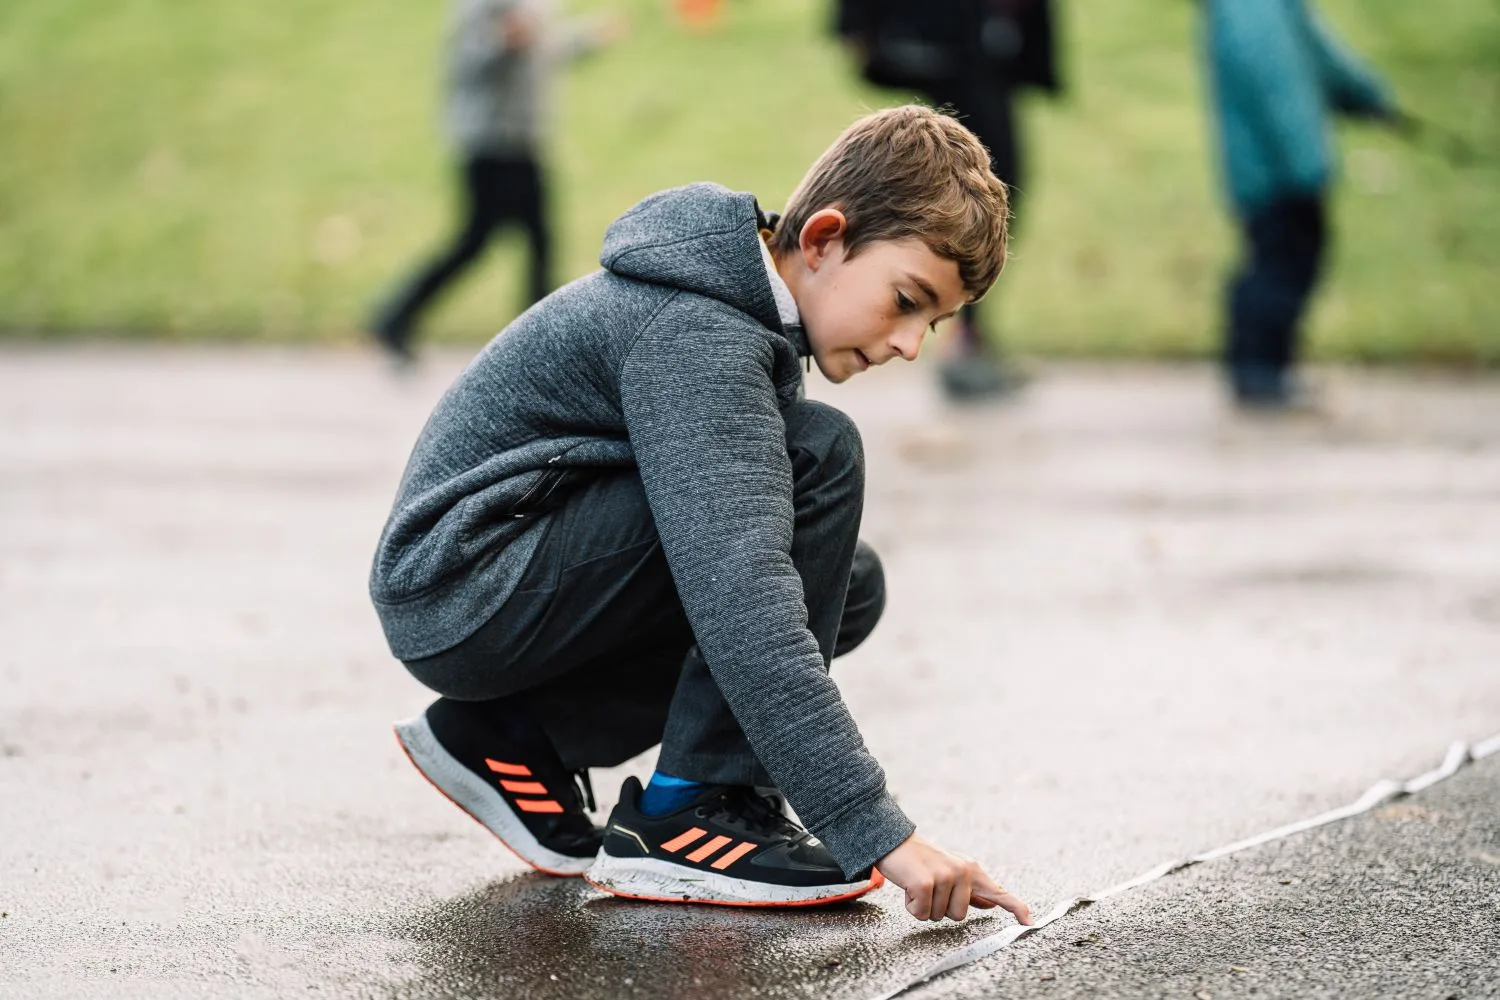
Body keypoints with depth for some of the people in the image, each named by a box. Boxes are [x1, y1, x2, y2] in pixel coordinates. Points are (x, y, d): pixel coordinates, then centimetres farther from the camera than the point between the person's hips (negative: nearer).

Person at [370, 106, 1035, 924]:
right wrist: (876, 832, -38)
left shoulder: (739, 304, 8)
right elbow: (738, 597, -34)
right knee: (821, 457, -21)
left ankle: (520, 735, 10)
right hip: (462, 592, -10)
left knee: (850, 587, 11)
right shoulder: (693, 336, -24)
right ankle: (688, 814, -17)